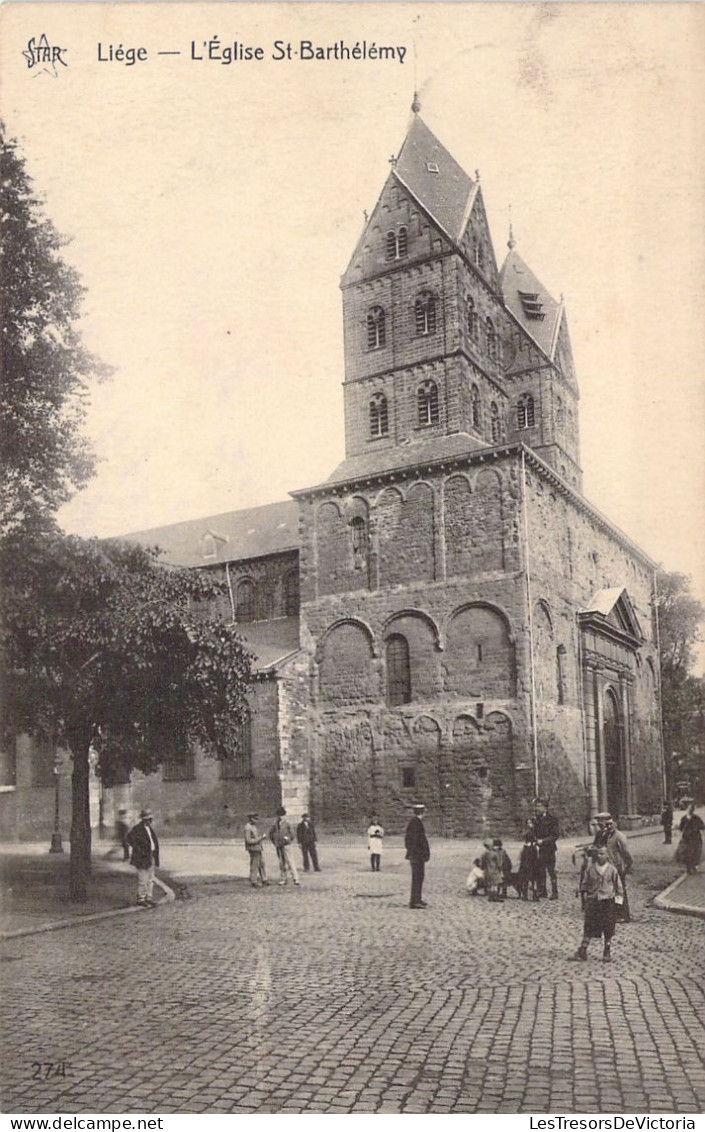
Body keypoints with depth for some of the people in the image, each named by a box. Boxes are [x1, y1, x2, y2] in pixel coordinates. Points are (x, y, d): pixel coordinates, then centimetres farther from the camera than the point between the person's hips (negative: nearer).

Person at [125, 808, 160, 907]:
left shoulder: (149, 828, 12)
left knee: (151, 880, 12)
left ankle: (149, 898, 20)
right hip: (142, 858, -8)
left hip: (150, 857, 8)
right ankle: (141, 900, 8)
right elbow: (128, 839, -23)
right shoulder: (137, 829, -14)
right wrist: (138, 849, -19)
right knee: (143, 880, -2)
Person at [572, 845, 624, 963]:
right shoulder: (590, 868, -1)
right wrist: (584, 898, 6)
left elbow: (618, 886, 2)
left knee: (608, 929, 6)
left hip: (608, 901, -1)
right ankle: (582, 951, 5)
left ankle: (607, 953, 19)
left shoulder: (612, 869, -5)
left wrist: (618, 901, -2)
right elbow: (584, 884, 9)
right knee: (588, 927, 1)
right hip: (592, 901, 1)